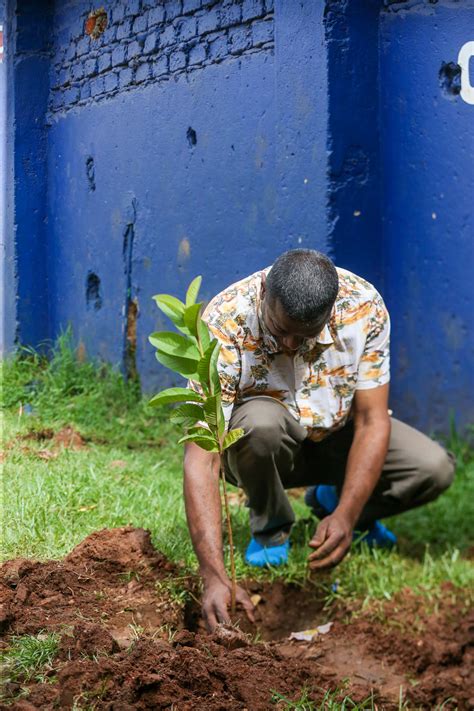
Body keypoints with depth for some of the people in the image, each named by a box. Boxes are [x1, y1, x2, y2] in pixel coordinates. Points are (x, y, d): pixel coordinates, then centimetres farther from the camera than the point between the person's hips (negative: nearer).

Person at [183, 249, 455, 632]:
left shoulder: (364, 306, -25)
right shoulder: (224, 324, -33)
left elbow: (372, 421, -20)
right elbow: (202, 457, -38)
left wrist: (346, 515, -34)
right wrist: (215, 577, -47)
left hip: (335, 434, 3)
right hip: (263, 445, -2)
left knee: (435, 469, -21)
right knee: (260, 421, -38)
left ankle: (332, 503, 9)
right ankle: (271, 525, -6)